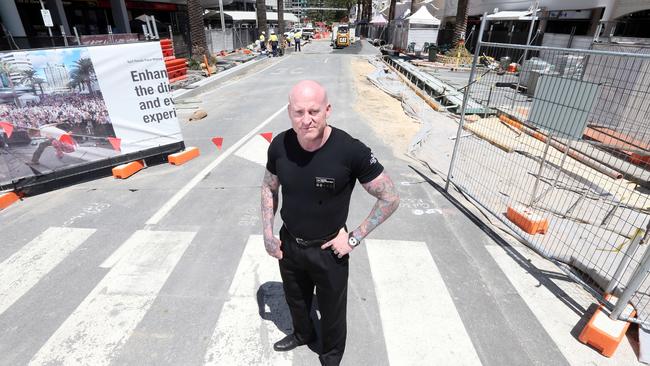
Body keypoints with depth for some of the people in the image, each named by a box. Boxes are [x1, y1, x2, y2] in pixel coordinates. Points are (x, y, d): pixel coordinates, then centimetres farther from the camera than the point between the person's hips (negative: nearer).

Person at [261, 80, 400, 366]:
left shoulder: (351, 150, -27)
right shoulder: (279, 145, -15)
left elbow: (390, 199, -17)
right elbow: (269, 187, 4)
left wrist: (354, 238, -16)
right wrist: (267, 232, 0)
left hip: (329, 250, -3)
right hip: (289, 244, 4)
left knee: (332, 310, 21)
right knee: (295, 300, 29)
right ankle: (302, 334, 63)